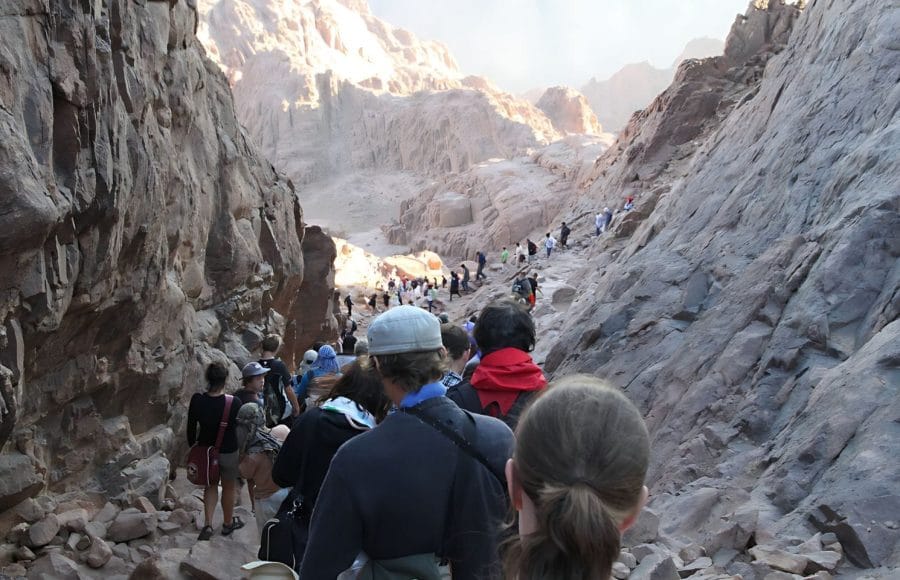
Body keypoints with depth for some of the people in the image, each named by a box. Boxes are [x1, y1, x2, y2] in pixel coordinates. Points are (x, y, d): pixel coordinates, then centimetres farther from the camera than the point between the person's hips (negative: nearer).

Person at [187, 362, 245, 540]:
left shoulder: (197, 400, -15)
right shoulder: (234, 403, -23)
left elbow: (191, 428, -4)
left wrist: (192, 447, 11)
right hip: (229, 452, -3)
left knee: (211, 485, 23)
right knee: (229, 487, 19)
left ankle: (208, 524, 12)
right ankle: (228, 523, 37)